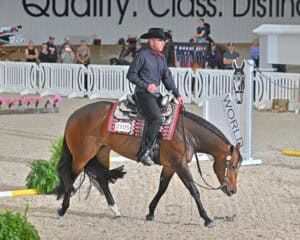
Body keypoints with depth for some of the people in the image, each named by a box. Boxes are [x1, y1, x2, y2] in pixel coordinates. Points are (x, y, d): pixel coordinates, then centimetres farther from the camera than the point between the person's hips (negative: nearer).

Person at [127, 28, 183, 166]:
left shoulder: (161, 57, 17)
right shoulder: (142, 55, -7)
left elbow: (167, 77, 17)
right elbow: (131, 74, -7)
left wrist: (176, 94, 8)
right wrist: (146, 86, -16)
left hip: (156, 93, 8)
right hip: (143, 93, -8)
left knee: (151, 122, 2)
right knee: (156, 118, -25)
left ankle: (142, 154, 9)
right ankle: (145, 152, -19)